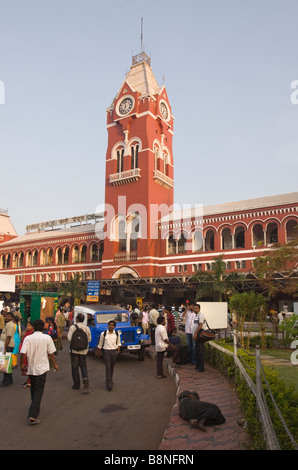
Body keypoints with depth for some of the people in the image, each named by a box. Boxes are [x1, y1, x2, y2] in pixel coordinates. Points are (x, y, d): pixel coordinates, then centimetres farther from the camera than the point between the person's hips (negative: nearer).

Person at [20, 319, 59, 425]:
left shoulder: (28, 338, -6)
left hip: (31, 368, 3)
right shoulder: (47, 338, -8)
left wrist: (22, 364, 5)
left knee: (33, 389, 22)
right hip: (42, 368, -3)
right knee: (39, 391, 1)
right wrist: (55, 364, 9)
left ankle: (34, 408, 39)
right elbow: (51, 353, -4)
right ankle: (33, 416, -7)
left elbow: (23, 353, -12)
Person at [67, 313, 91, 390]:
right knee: (83, 365, 17)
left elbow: (69, 338, -15)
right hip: (84, 350, 3)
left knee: (75, 367, 8)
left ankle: (76, 385, 13)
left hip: (74, 349, -3)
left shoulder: (73, 327, -11)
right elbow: (89, 339, 2)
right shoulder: (87, 328, -1)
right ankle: (85, 378, -8)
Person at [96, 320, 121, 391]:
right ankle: (109, 384, -7)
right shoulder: (103, 333, -2)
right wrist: (99, 351, 13)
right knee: (108, 367, -9)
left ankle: (110, 380, 33)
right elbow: (100, 343, 9)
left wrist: (118, 350, 3)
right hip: (106, 351, -2)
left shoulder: (117, 334, 2)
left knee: (112, 367, 12)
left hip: (114, 351, 2)